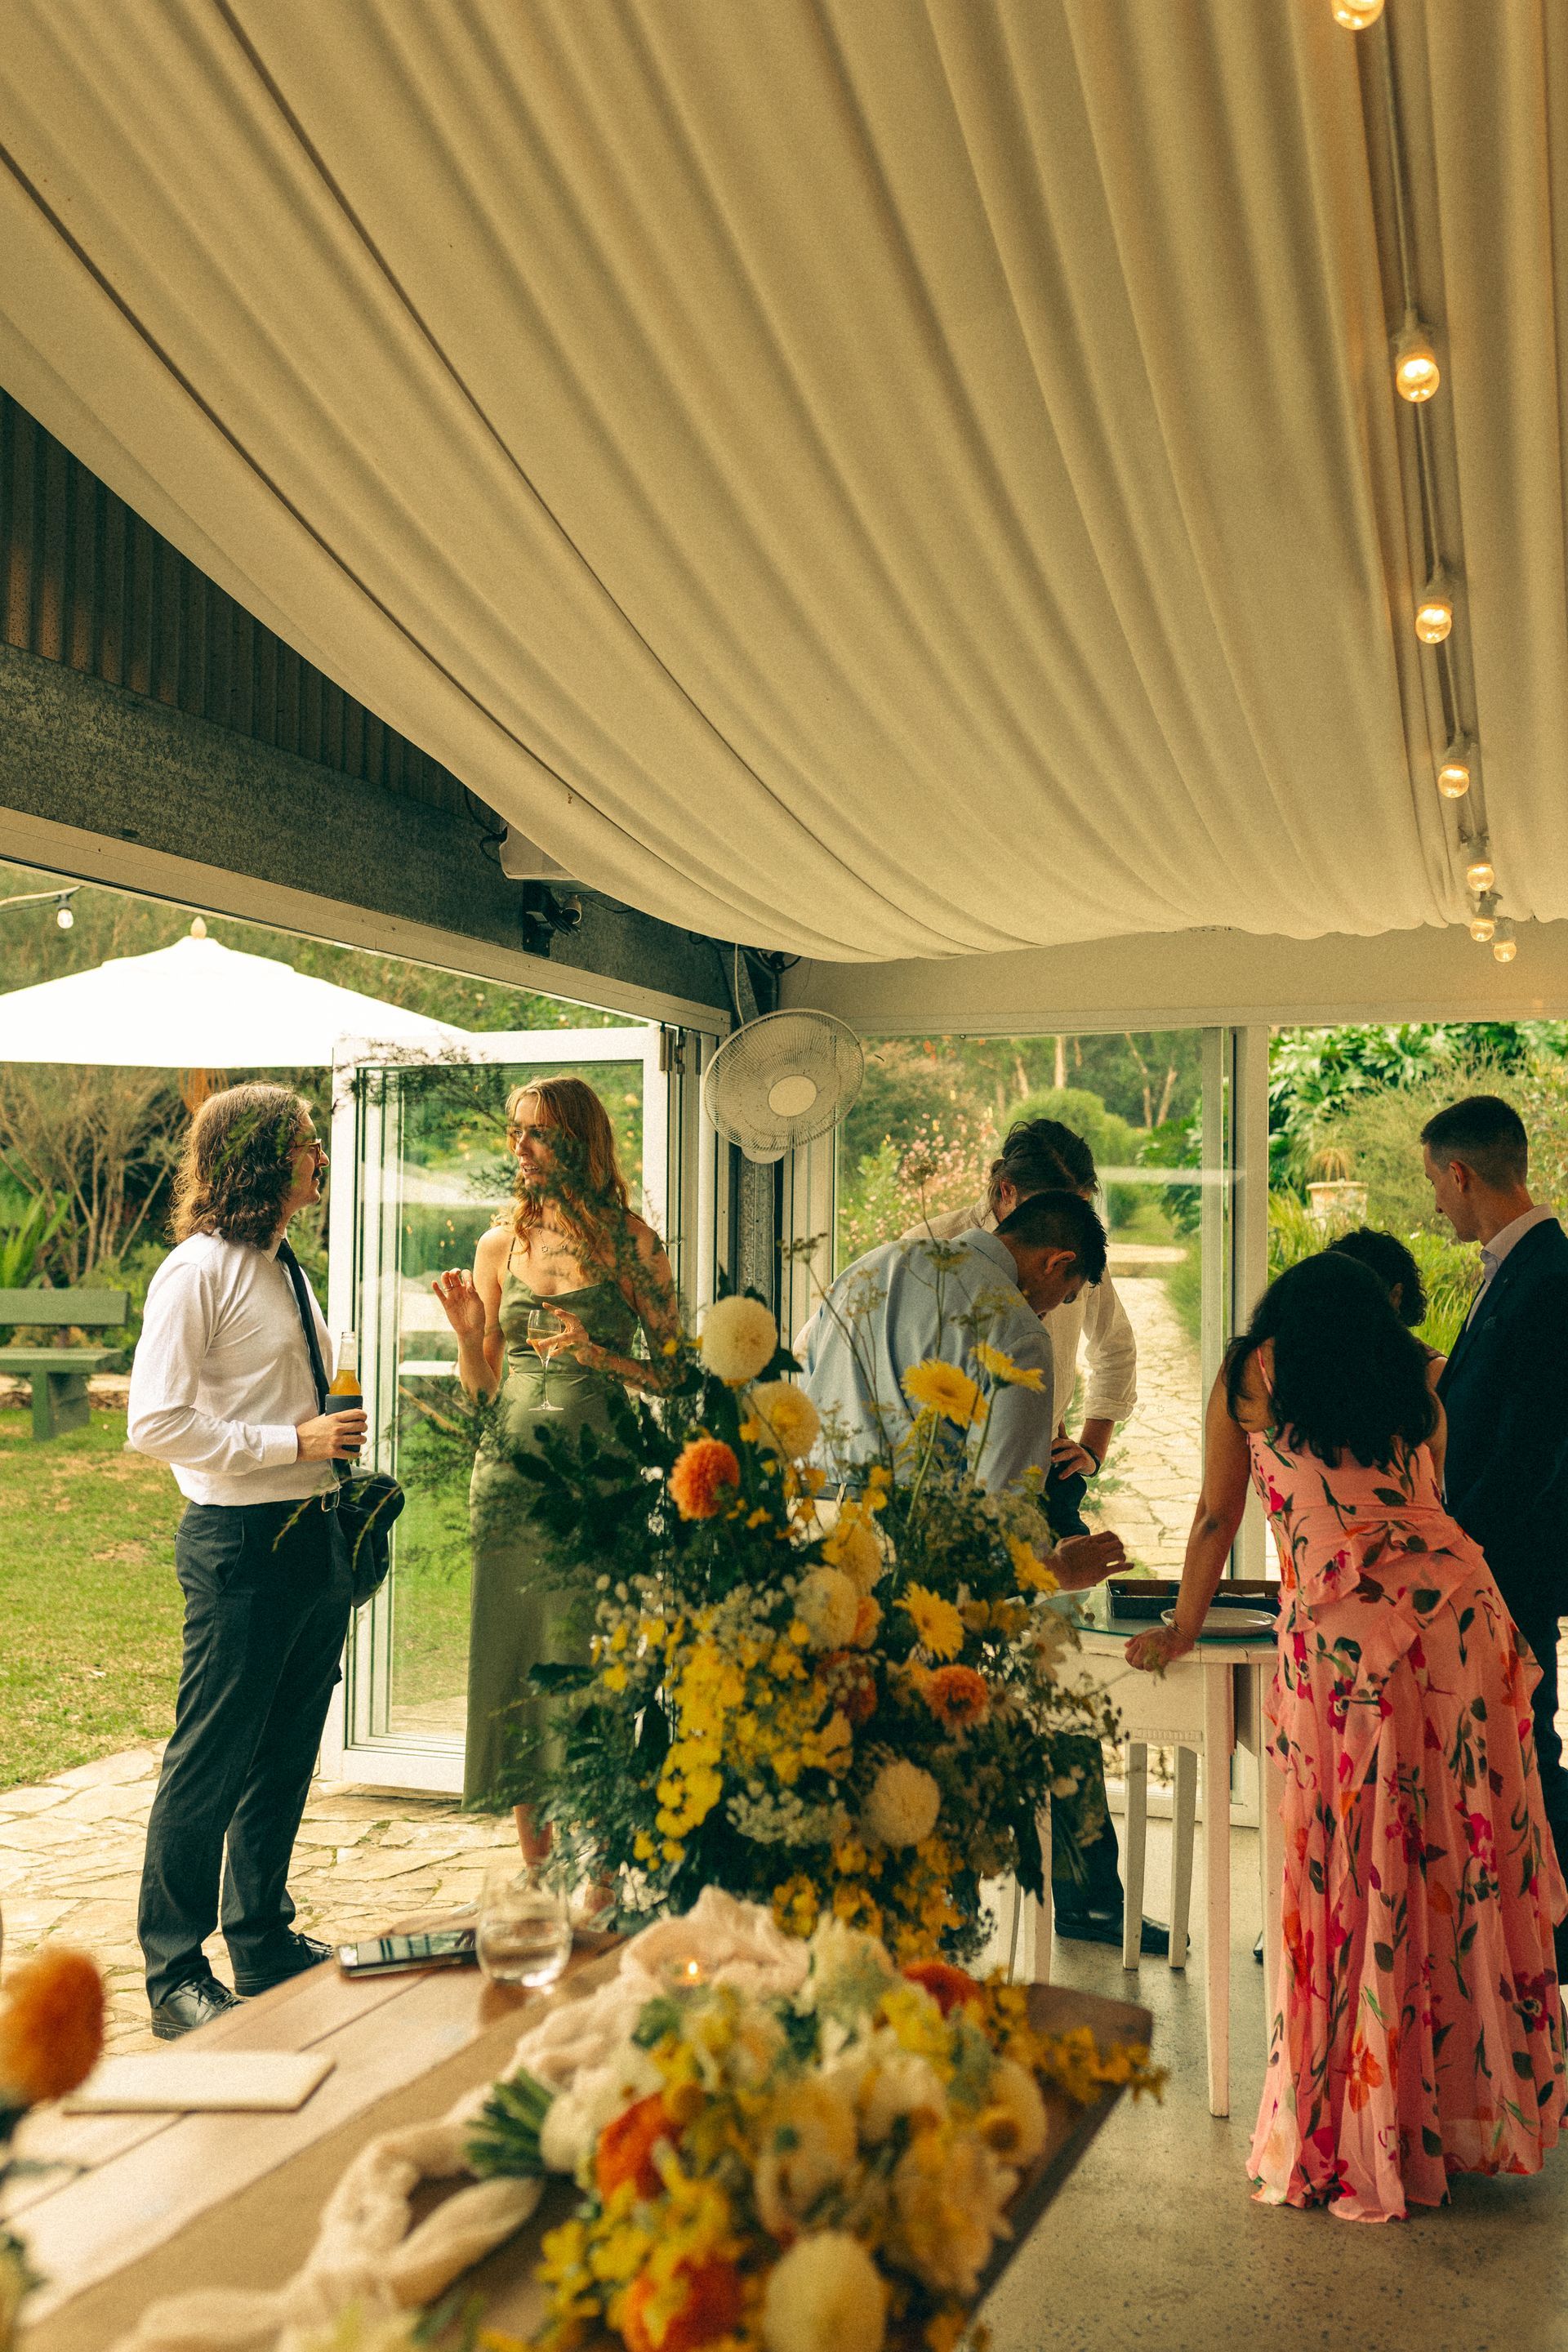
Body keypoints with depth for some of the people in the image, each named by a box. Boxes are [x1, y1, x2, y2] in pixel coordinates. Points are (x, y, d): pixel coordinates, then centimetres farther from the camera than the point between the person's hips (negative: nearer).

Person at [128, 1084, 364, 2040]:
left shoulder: (287, 1267, 13)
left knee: (287, 1755, 17)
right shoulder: (198, 1271, -13)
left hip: (313, 1538, 8)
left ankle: (266, 1942, 32)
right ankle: (176, 1974, 17)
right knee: (211, 1763, 2)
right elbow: (157, 1425, -19)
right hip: (241, 1543, -8)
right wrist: (295, 1441, -20)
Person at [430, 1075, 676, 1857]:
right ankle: (536, 1875, 22)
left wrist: (599, 1355, -14)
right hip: (511, 1475, 4)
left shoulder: (630, 1242, -1)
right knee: (515, 1660, 7)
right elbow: (483, 1388, 13)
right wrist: (467, 1330, -5)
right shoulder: (500, 1244, 9)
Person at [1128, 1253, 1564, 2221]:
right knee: (1471, 1863, 11)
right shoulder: (1412, 1380, 21)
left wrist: (1182, 1631, 27)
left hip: (1339, 1632, -4)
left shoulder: (1251, 1375, 13)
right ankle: (1476, 2108, 23)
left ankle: (1357, 2135, 11)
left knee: (1357, 1883, 2)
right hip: (1457, 1609, 4)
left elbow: (1218, 1516, 16)